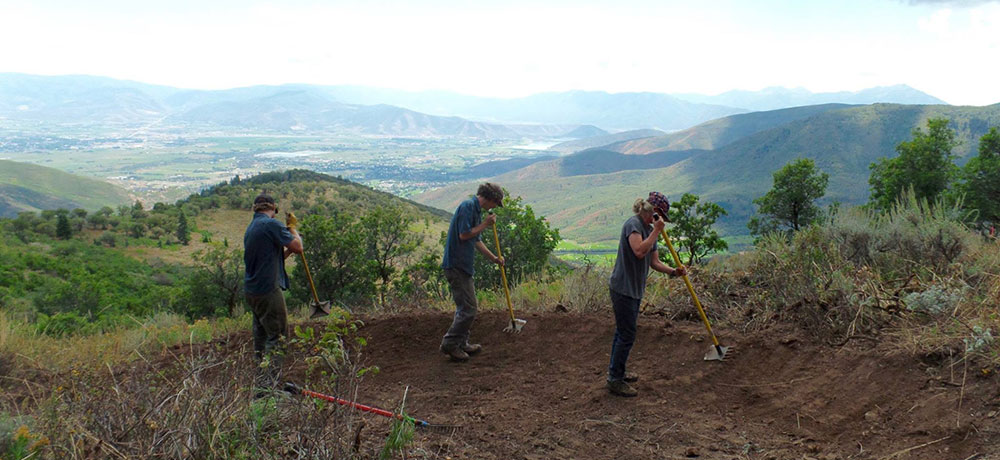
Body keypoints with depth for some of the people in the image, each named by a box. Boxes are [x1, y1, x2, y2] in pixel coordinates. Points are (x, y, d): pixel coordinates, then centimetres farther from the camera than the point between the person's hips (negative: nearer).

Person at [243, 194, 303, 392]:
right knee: (277, 337, -4)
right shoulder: (271, 224, -13)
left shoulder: (250, 228, 15)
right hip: (268, 290, -9)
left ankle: (259, 381, 26)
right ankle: (268, 385, -6)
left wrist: (288, 251, 16)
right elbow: (298, 246, -14)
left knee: (261, 335, 18)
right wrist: (293, 229, 3)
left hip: (252, 290, 9)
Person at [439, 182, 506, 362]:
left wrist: (493, 258, 30)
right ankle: (450, 344, 0)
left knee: (465, 307, 17)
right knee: (468, 308, -7)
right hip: (457, 265, -11)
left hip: (462, 265, 11)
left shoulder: (477, 210, 17)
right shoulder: (468, 206, -14)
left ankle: (462, 344, 25)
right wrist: (485, 224, -11)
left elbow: (476, 240, 26)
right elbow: (464, 234, -22)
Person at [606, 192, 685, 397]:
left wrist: (672, 271, -1)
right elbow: (639, 251, -31)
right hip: (623, 288, -10)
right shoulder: (633, 224, -16)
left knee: (623, 332, 19)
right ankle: (615, 380, 4)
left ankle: (616, 372, 32)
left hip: (634, 289, 10)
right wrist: (657, 231, -23)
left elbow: (654, 262, 14)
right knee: (627, 335, -5)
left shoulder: (650, 229, 13)